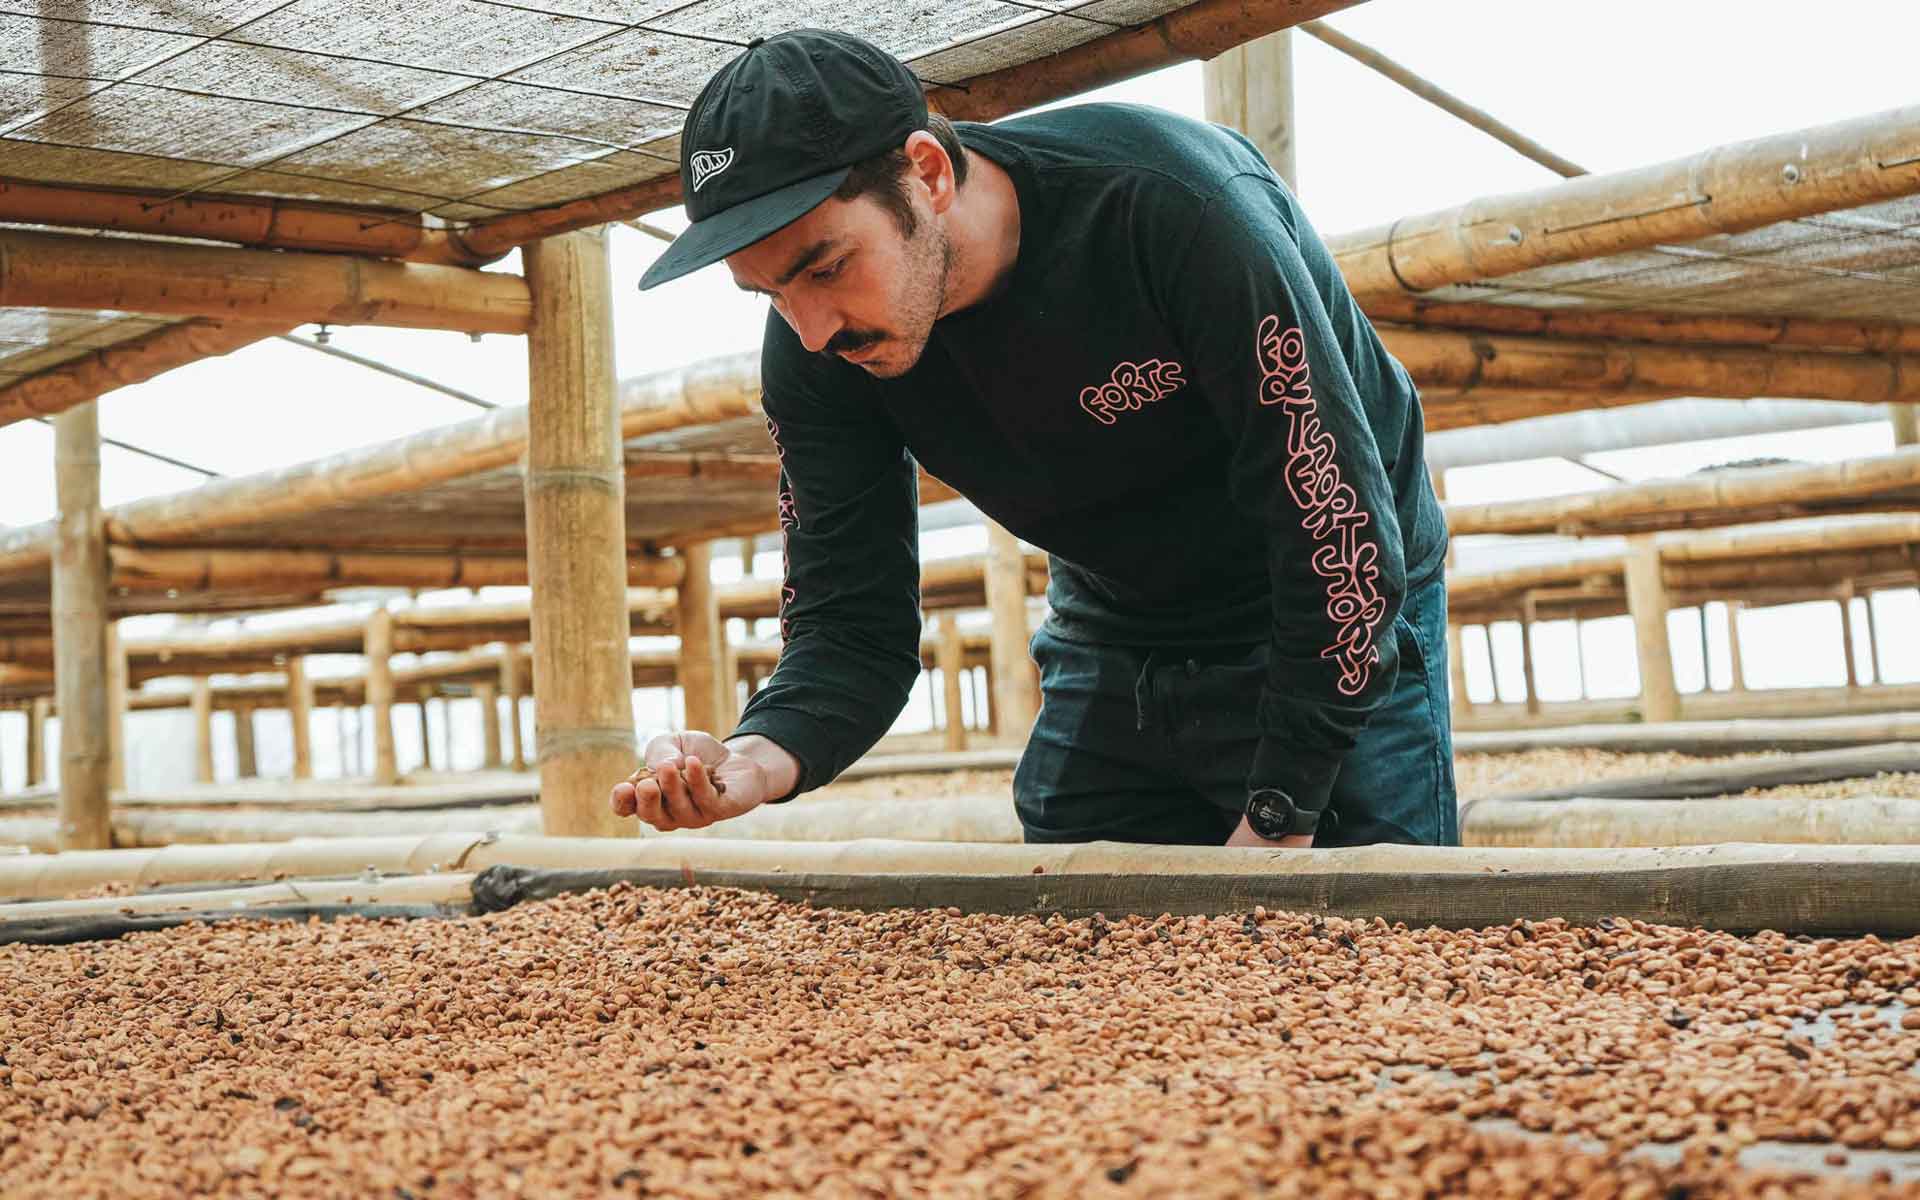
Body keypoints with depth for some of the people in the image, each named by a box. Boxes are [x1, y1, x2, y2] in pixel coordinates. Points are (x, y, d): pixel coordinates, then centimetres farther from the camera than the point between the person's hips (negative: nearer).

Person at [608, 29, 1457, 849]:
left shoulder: (1171, 204, -32)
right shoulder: (813, 357, -16)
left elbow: (1341, 533, -29)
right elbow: (852, 625, -11)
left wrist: (1278, 827, -27)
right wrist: (758, 758, -34)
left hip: (1340, 642, -4)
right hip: (1116, 652, 4)